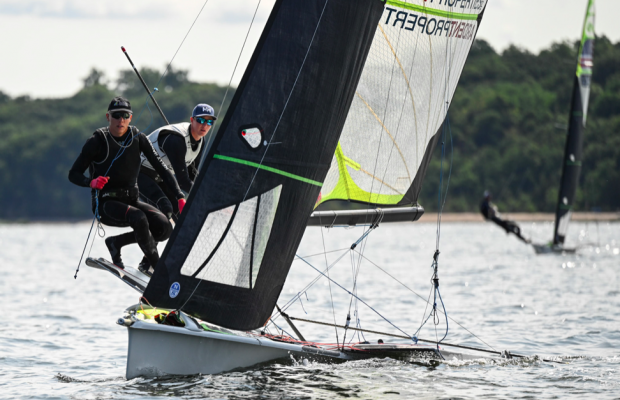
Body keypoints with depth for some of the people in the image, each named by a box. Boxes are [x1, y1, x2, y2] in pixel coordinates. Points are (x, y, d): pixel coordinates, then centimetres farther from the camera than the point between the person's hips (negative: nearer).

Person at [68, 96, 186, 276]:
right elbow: (73, 174, -7)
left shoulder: (137, 137, 1)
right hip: (105, 203, -5)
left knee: (164, 227, -21)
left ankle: (116, 242, 1)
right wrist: (92, 182, -30)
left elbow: (160, 167, -2)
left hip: (130, 200, 5)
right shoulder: (98, 141, -9)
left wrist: (180, 196, -13)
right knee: (138, 217, -35)